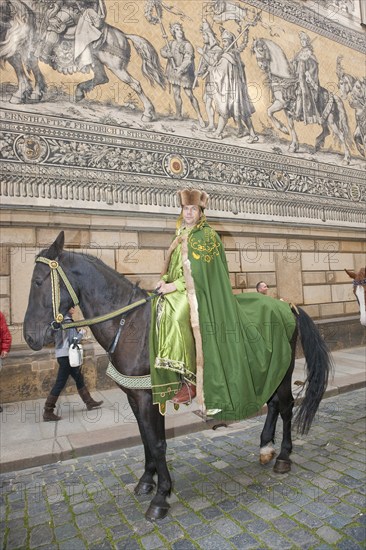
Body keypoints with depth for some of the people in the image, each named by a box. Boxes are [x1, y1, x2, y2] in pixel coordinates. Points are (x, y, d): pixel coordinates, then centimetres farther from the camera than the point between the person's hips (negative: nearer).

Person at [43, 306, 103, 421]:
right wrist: (82, 333, -3)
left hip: (62, 354, 10)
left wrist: (77, 333, 9)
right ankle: (48, 413, 4)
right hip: (67, 356, -10)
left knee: (79, 378, 18)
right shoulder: (68, 322, -18)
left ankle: (89, 402, 30)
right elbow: (74, 339, -20)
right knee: (60, 383, -3)